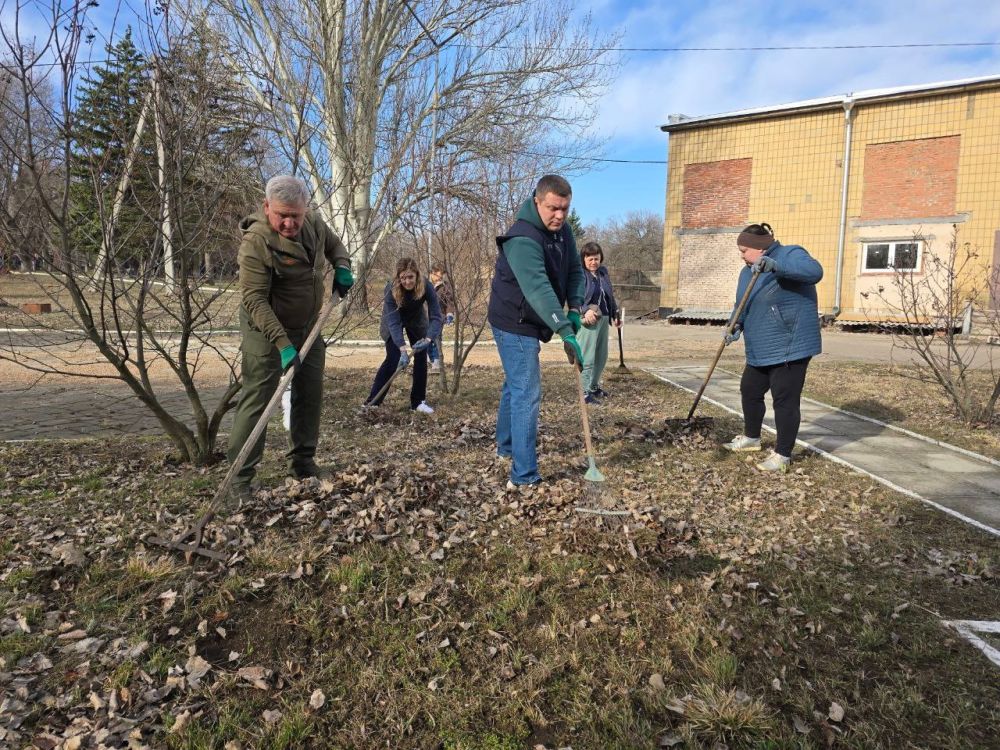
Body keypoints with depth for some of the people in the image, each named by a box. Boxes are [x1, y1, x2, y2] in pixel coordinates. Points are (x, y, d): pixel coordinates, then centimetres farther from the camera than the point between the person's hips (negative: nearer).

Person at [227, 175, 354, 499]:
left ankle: (303, 462, 27)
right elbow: (254, 299, -29)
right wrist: (282, 343, -36)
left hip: (309, 327, 7)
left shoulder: (313, 222, -5)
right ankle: (240, 479, -1)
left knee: (310, 396, 12)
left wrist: (342, 268, -5)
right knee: (256, 400, -8)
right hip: (267, 331, -7)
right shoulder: (255, 243, -26)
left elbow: (334, 244, 16)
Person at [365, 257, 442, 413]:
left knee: (421, 358, -6)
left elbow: (435, 316, -35)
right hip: (394, 320, -2)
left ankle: (418, 401, 7)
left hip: (417, 320, 2)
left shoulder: (427, 287, -33)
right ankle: (372, 401, -5)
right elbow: (393, 322, -40)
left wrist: (428, 338, -54)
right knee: (392, 359, -13)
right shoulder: (391, 289, -36)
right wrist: (402, 346, -54)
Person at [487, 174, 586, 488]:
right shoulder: (522, 239, -28)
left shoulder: (563, 231, 3)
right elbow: (538, 288, -39)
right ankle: (524, 476, -8)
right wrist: (565, 332, -46)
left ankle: (505, 446, 43)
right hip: (514, 324, -10)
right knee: (527, 394, -12)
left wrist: (575, 309, -9)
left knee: (515, 385, 23)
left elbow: (575, 271, 8)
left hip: (529, 324, 10)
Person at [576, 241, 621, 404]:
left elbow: (610, 296, 23)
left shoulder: (603, 273, 15)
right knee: (587, 358, -7)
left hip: (603, 319, 8)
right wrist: (585, 310, -31)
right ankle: (586, 392, -2)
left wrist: (615, 315, 23)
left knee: (601, 356, 16)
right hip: (588, 320, -8)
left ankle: (594, 386, 31)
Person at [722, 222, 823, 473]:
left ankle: (783, 455, 8)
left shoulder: (790, 255, -11)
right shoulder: (747, 271, 13)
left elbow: (814, 271, -31)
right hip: (761, 349, 9)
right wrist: (737, 325, -6)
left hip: (790, 347, -9)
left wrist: (776, 266, -43)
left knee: (785, 400, -3)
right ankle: (751, 438, 38)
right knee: (750, 391, 18)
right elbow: (742, 305, 15)